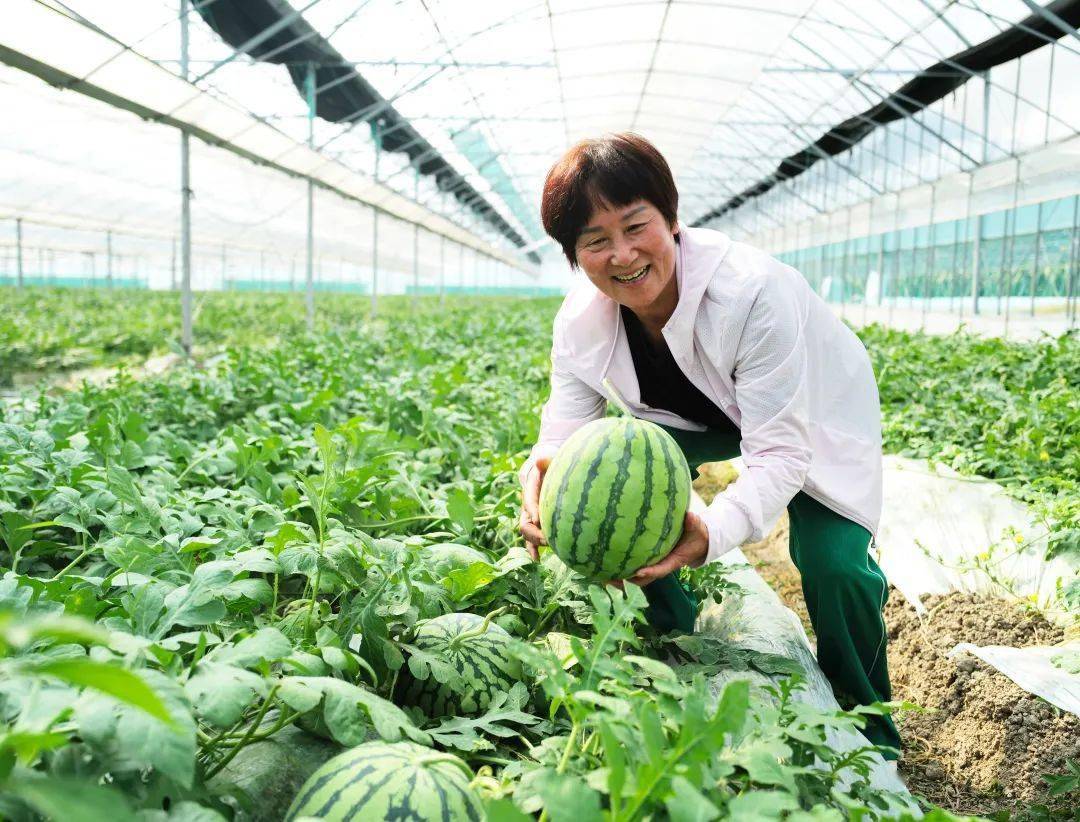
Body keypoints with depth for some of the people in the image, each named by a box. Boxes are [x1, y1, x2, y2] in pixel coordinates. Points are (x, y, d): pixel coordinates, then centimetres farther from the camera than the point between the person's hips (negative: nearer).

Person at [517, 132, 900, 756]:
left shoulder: (753, 290, -39)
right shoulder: (580, 322, -22)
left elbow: (780, 451, -39)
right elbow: (564, 434, -21)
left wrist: (712, 533, -57)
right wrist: (541, 478, -46)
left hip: (815, 415, -4)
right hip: (707, 414, 5)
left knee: (832, 563, -24)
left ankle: (868, 727, 8)